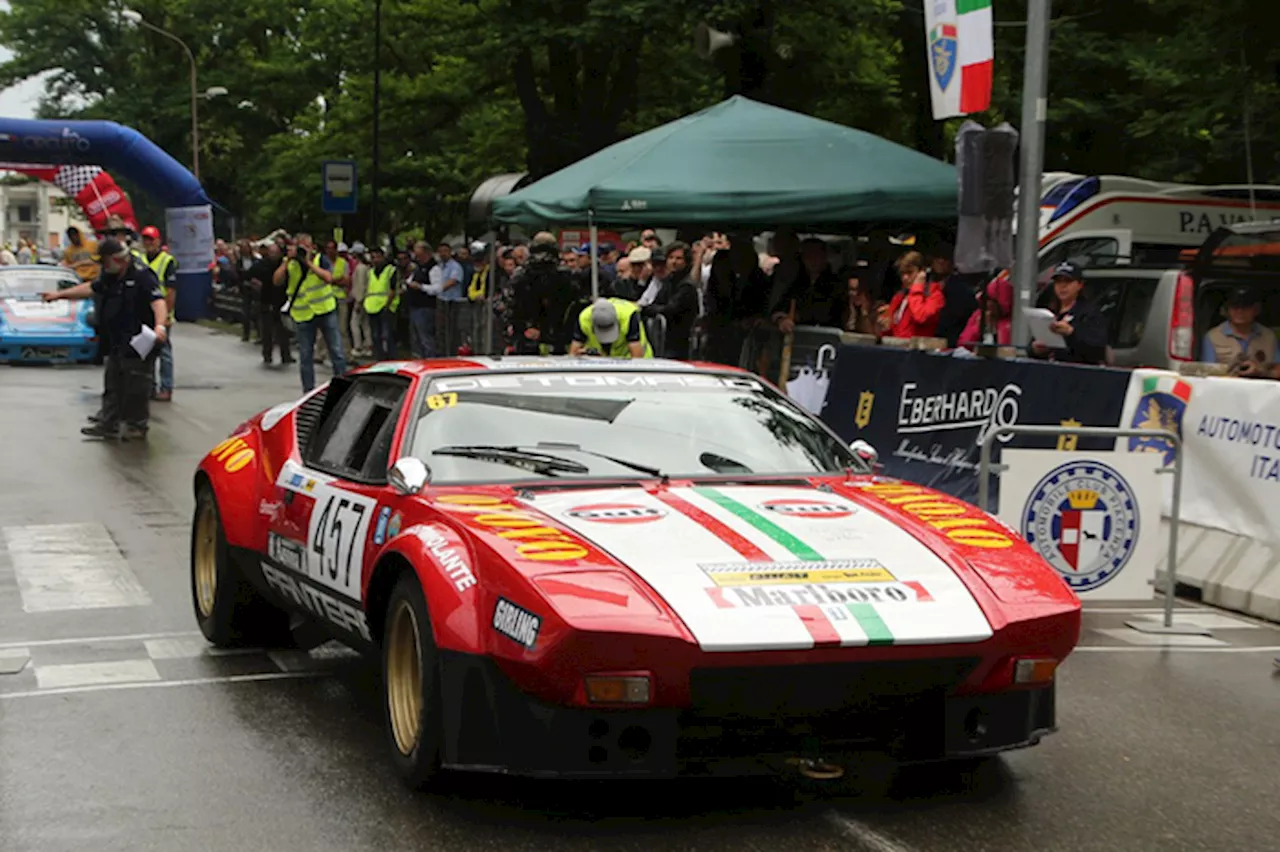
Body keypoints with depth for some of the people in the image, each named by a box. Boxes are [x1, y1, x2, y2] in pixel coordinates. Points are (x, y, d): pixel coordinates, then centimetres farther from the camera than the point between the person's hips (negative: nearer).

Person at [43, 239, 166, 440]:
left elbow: (158, 301, -28)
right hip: (116, 342, 10)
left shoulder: (142, 275, -17)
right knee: (113, 384, 15)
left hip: (138, 343, -10)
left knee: (136, 386, -2)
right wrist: (59, 295, 25)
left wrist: (160, 326, -44)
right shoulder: (111, 277, 13)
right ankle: (109, 424, 23)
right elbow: (91, 288, 26)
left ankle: (137, 426, 10)